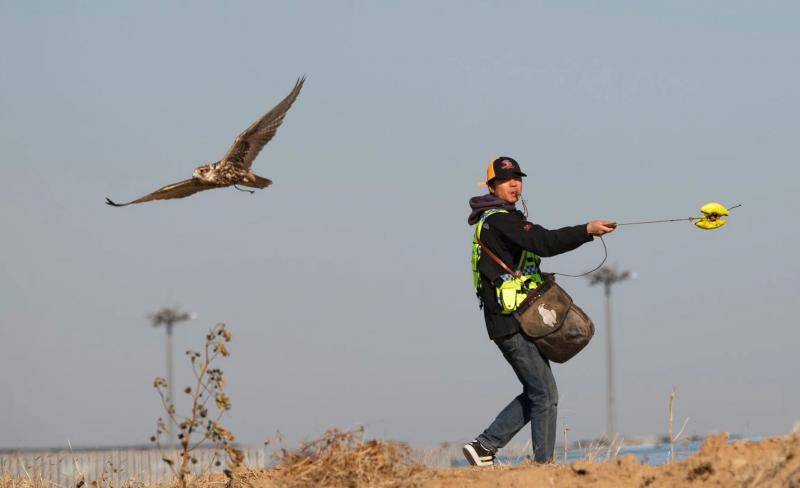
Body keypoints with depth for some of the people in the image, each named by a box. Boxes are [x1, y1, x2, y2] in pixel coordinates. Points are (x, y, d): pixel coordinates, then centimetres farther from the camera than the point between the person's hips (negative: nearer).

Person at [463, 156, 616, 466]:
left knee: (535, 393, 13)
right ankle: (543, 464, -8)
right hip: (512, 321, -10)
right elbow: (543, 242, -27)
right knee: (545, 394, -9)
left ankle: (484, 447, 12)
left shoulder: (500, 220, 21)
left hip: (512, 321, 10)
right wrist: (587, 230, -34)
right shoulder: (499, 220, -13)